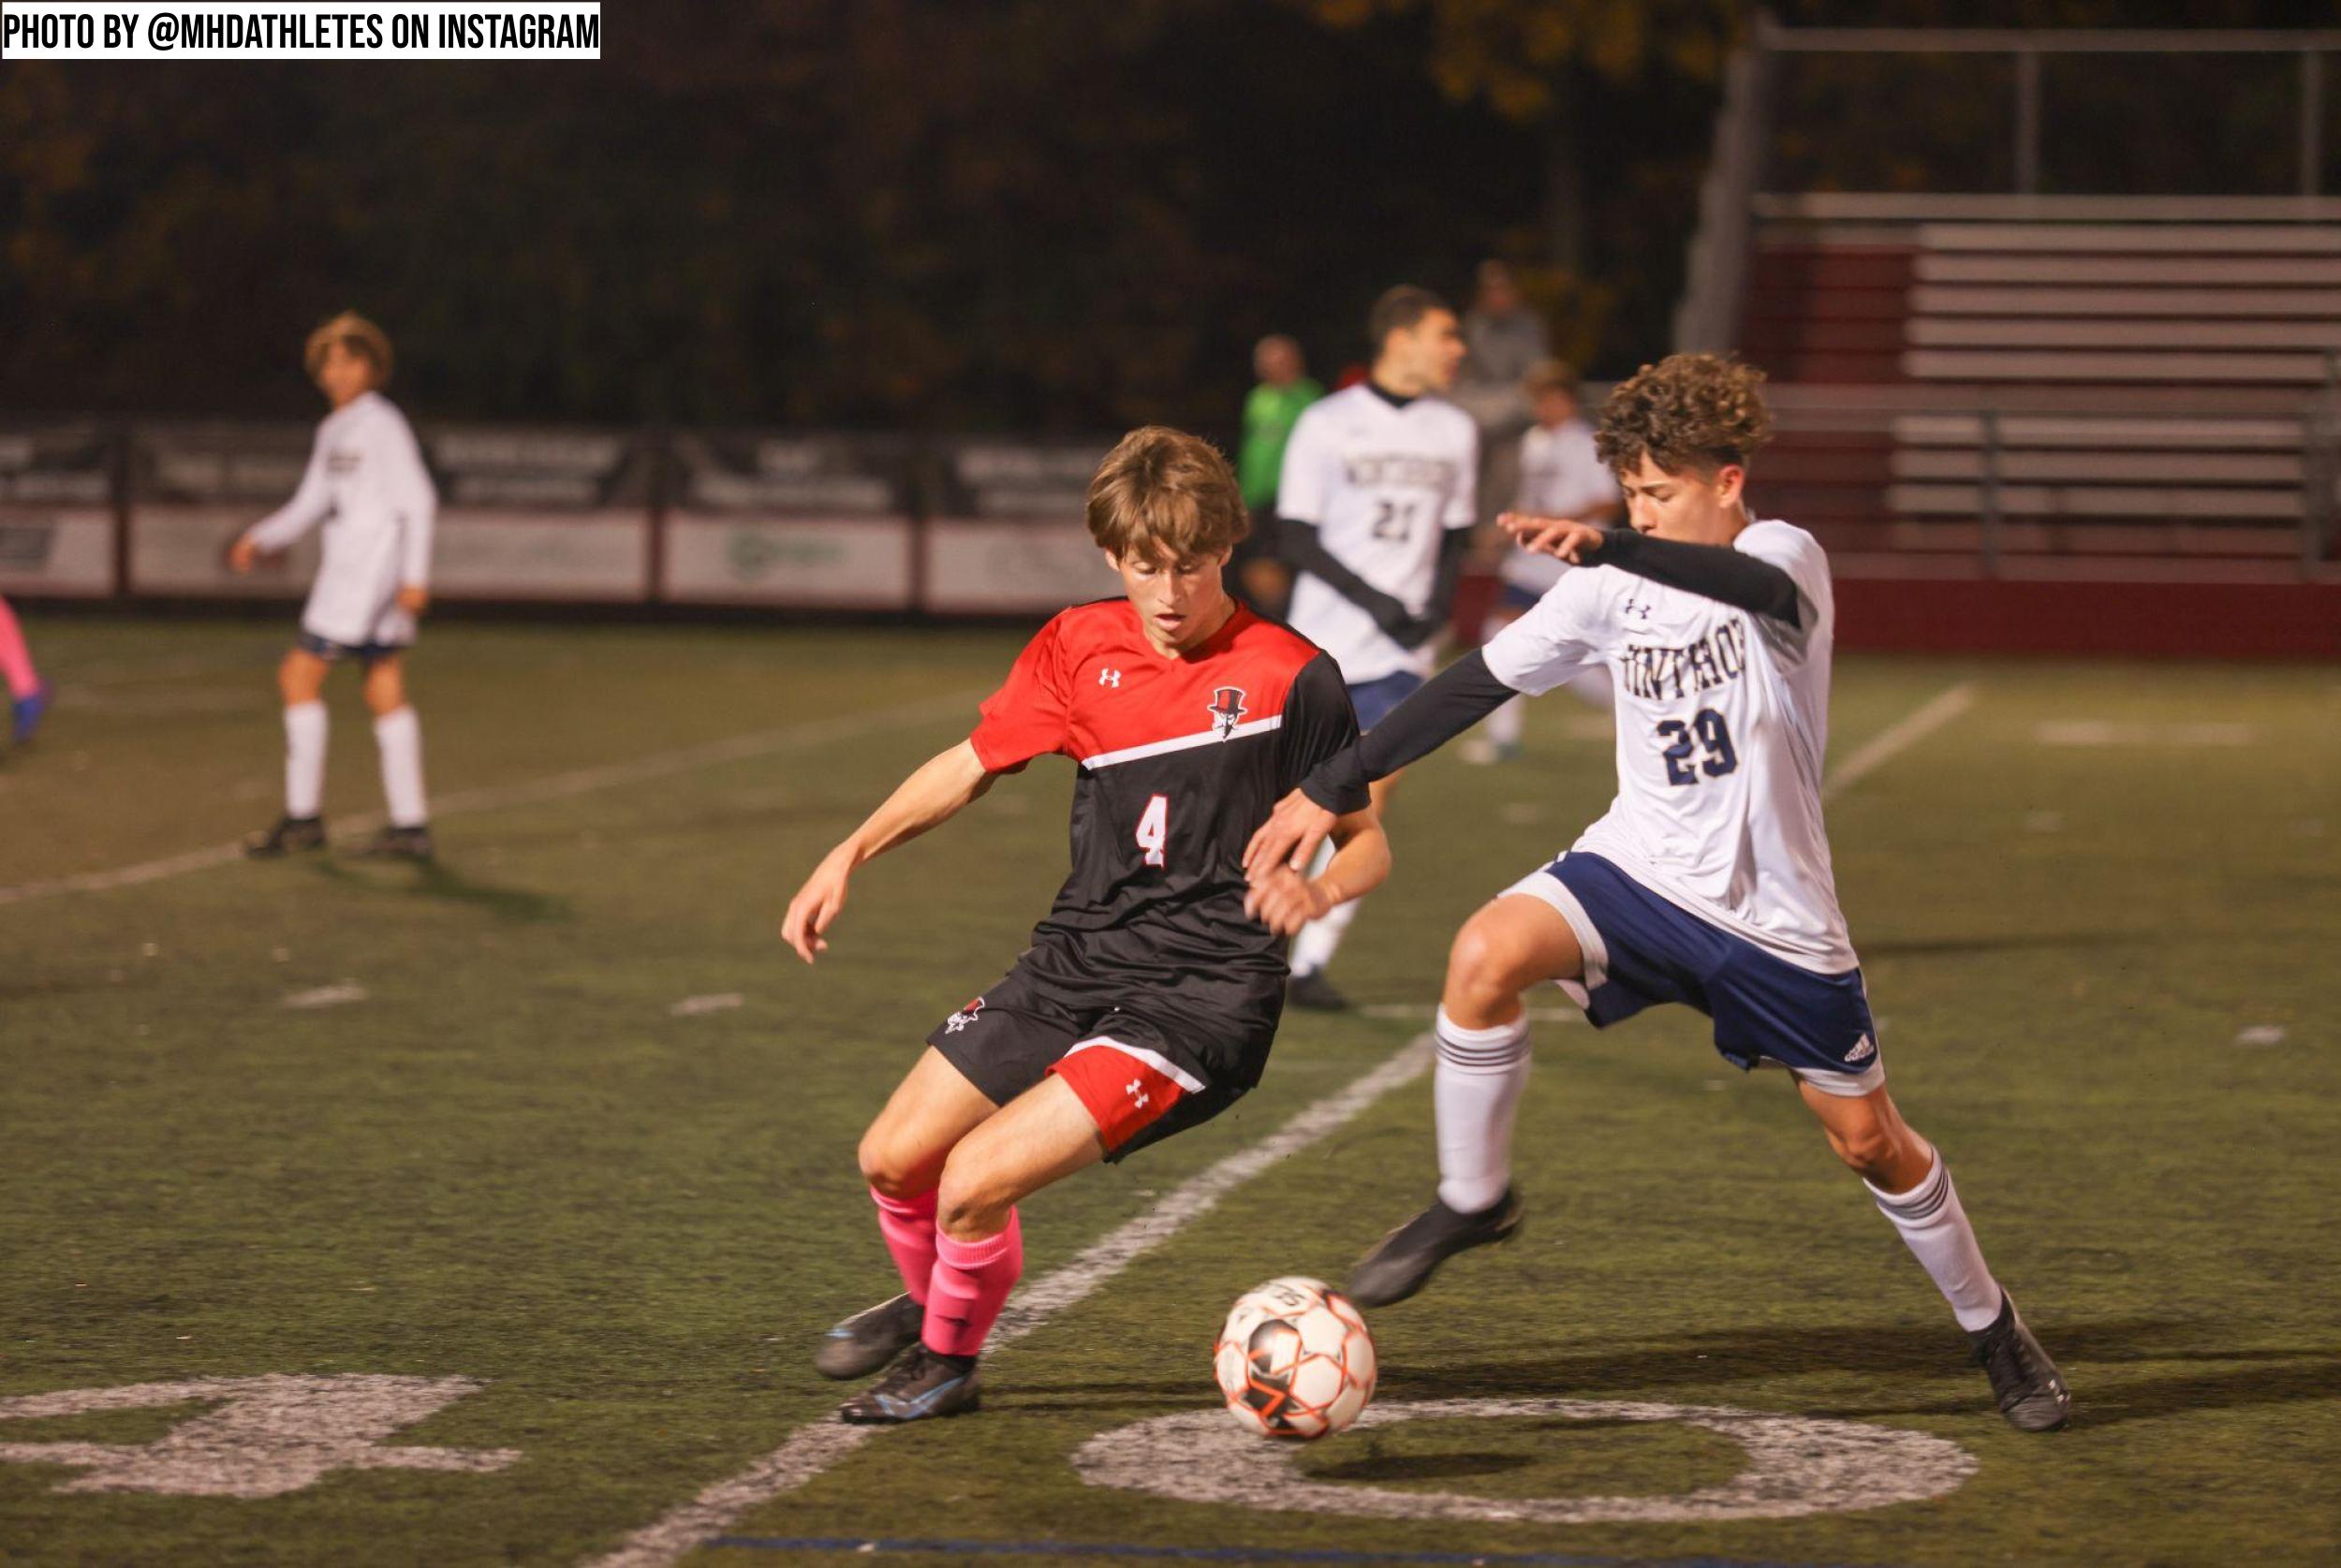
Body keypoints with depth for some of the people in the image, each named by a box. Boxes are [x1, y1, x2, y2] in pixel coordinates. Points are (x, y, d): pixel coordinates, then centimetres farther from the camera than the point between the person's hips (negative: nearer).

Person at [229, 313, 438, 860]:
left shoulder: (383, 425, -10)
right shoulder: (332, 431, 16)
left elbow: (418, 501, -14)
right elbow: (310, 504, 20)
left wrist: (415, 575, -20)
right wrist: (259, 539, 7)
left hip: (371, 567, -9)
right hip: (345, 567, 9)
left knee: (300, 677, -7)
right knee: (386, 693, 7)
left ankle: (303, 817, -4)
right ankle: (410, 825, 8)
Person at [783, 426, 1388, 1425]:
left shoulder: (1289, 676, -9)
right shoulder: (1080, 648, 5)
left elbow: (1367, 842, -1)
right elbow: (972, 765, 16)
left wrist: (1318, 889, -23)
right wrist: (850, 856, 5)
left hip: (1202, 995, -6)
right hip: (1074, 965, 6)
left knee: (976, 1178, -19)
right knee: (894, 1158, 5)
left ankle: (949, 1361, 11)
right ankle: (929, 1302, 39)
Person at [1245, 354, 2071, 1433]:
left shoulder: (1786, 557, -14)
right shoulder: (1615, 590, -2)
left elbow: (1759, 589, -40)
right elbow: (1481, 681, 3)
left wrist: (1605, 549, -56)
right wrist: (1328, 788, 1)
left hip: (1774, 910, -2)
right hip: (1641, 866, 3)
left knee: (1869, 1139, 7)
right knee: (1486, 954, -27)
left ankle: (1993, 1328, 32)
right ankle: (1472, 1200, -8)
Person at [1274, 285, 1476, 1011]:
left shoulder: (1454, 431, 8)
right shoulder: (1327, 424, -4)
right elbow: (1296, 537, -4)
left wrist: (1439, 604, -4)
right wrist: (1375, 602, -14)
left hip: (1400, 652, 2)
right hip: (1323, 640, -2)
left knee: (1366, 800, -10)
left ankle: (1312, 962, -6)